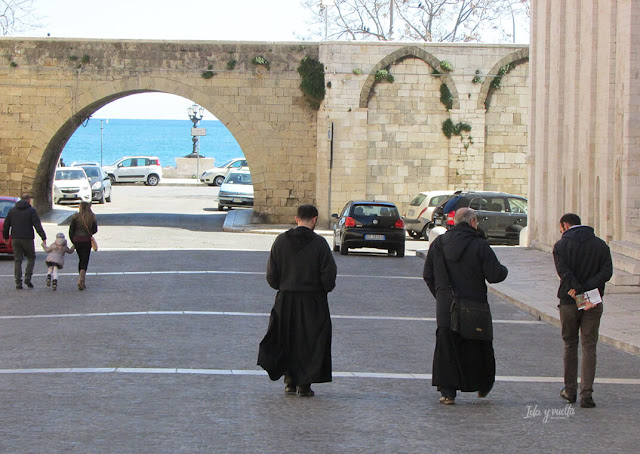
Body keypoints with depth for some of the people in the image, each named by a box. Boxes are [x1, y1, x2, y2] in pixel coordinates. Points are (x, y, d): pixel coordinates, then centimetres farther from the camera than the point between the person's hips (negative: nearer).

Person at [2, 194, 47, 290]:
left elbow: (6, 224, 12)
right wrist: (43, 237, -9)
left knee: (18, 260, 5)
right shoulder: (31, 210, -3)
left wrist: (6, 237, 22)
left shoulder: (12, 210, 9)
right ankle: (27, 277, -4)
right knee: (31, 258, 12)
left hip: (15, 239, 3)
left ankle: (18, 282, 0)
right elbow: (37, 225, -9)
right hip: (27, 239, -3)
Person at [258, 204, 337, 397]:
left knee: (286, 340, 16)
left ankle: (290, 381, 16)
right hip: (313, 302, -3)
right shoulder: (319, 243, -11)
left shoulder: (281, 241, -2)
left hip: (286, 300, 3)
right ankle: (304, 384, 5)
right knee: (310, 342, 6)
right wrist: (325, 288, 6)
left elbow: (271, 274, 0)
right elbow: (329, 274, -12)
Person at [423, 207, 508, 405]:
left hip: (446, 306, 2)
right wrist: (503, 269, 13)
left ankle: (447, 392, -2)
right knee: (478, 348, 14)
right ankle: (483, 386, 27)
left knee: (446, 347, 5)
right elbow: (495, 275, -10)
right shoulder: (480, 245, -8)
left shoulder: (438, 243, 5)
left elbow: (428, 275, 9)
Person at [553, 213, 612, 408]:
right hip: (594, 304, 1)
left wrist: (578, 292, -18)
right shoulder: (600, 245, 5)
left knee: (570, 345, 13)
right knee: (589, 346, 2)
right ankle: (586, 393, -9)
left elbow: (565, 274, -16)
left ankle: (570, 391, 20)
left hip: (569, 302, -1)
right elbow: (607, 271, -7)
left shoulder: (561, 245, -3)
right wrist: (587, 288, -14)